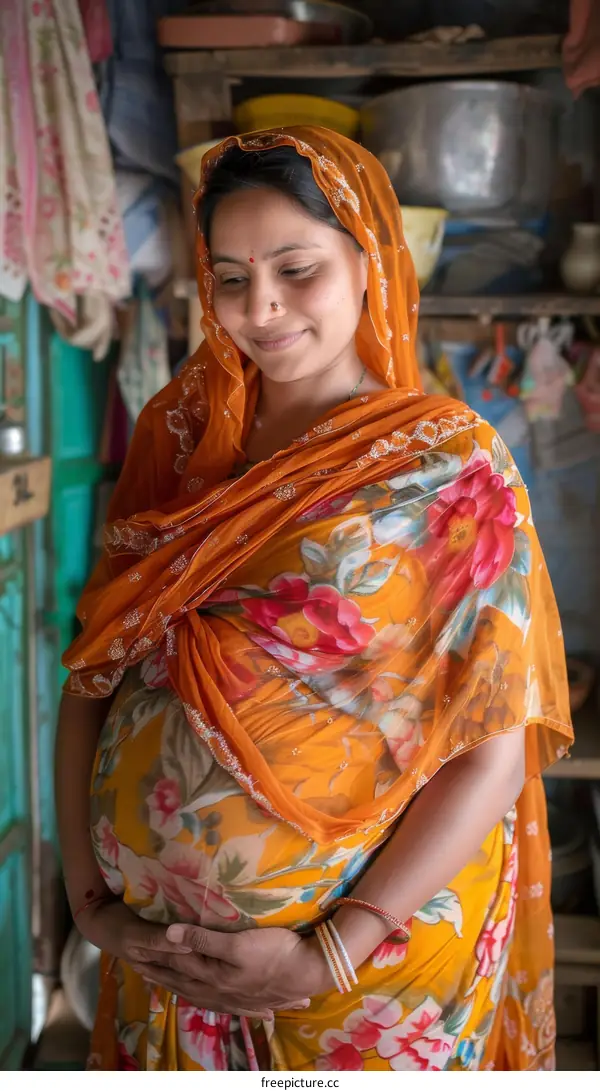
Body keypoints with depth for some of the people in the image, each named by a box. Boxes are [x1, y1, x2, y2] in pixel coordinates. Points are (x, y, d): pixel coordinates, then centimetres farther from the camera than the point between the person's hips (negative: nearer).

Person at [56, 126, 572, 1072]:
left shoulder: (451, 466, -11)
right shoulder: (178, 438, 1)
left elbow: (495, 752, -14)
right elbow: (95, 665, 0)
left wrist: (328, 955, -18)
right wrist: (84, 889, -8)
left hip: (373, 944, -3)